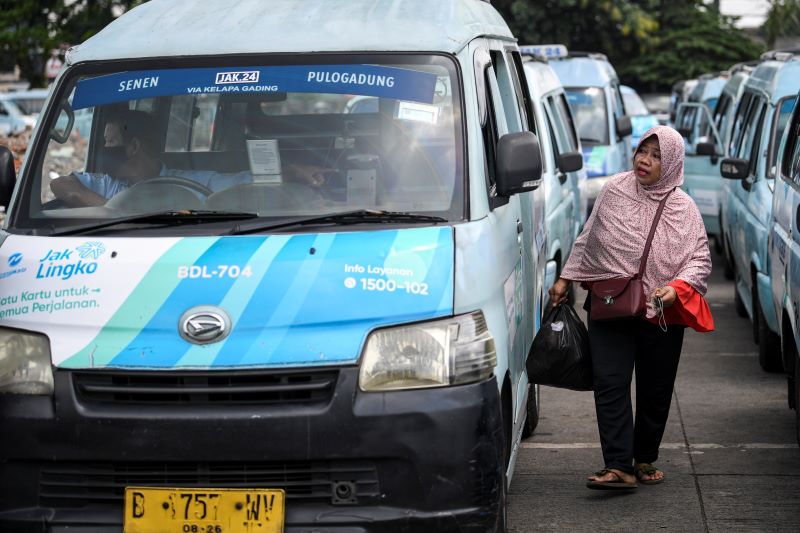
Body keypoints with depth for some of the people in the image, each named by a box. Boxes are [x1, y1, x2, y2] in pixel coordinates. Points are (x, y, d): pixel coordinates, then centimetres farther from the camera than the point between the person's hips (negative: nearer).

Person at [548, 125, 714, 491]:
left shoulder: (683, 208, -1)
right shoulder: (614, 192, 3)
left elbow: (701, 259, 0)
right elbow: (587, 239, 14)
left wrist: (677, 287, -17)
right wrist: (565, 279, 12)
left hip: (661, 314, 0)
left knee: (655, 390, 8)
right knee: (610, 384, -13)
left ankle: (645, 460, 26)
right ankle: (619, 467, -17)